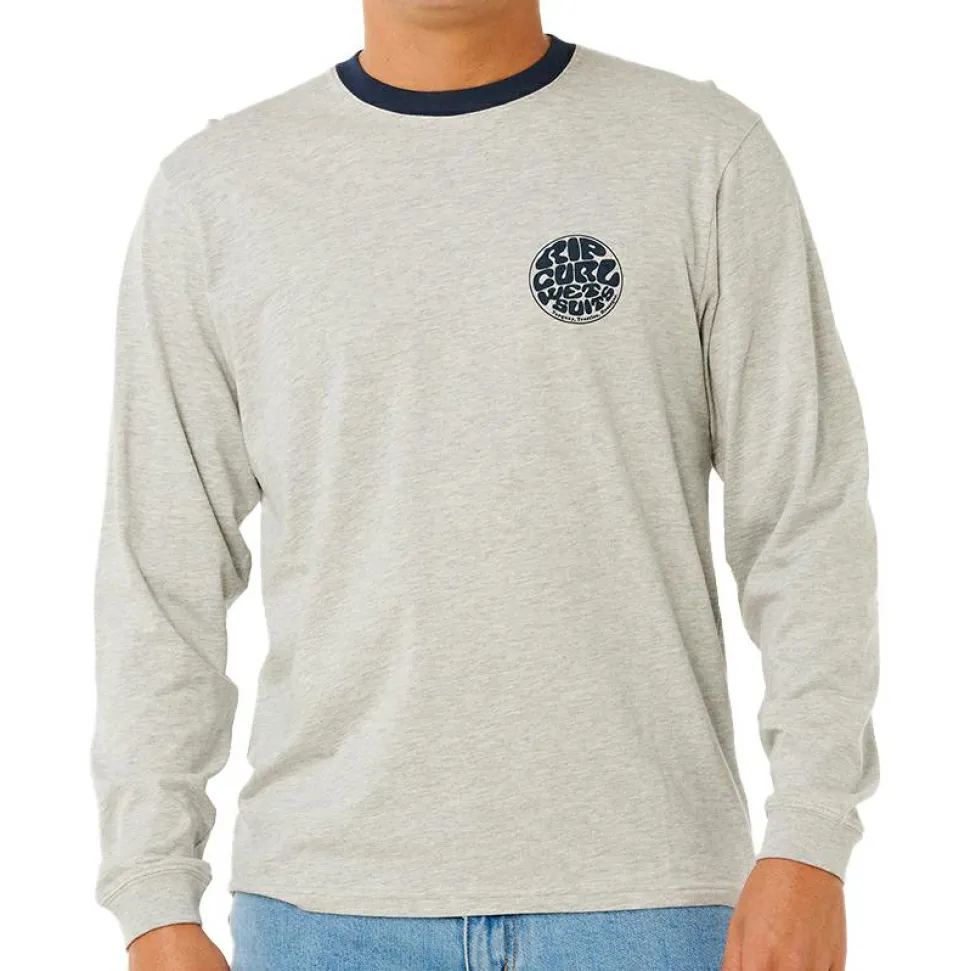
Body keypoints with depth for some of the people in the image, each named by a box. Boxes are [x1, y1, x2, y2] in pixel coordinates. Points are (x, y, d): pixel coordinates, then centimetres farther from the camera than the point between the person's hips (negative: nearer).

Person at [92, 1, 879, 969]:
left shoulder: (709, 155, 0)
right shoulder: (213, 191, 4)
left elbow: (807, 518, -2)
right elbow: (162, 563, 4)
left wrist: (808, 848, -11)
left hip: (641, 886, -1)